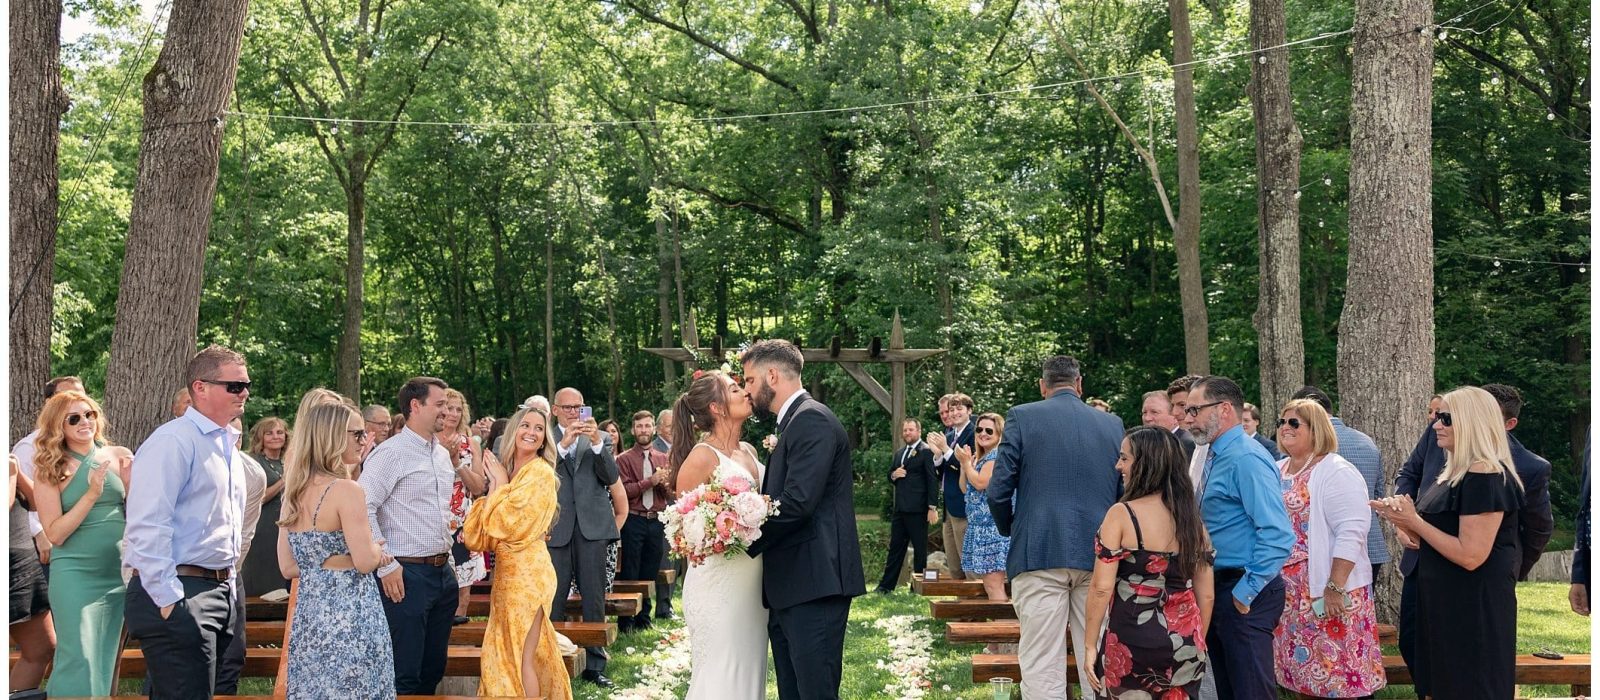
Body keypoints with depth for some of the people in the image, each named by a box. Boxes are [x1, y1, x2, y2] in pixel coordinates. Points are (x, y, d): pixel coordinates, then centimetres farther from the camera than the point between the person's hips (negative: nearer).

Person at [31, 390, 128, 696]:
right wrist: (92, 493, -19)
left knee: (107, 661, 11)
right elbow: (55, 534, -11)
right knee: (80, 663, -8)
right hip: (76, 574, -4)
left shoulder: (114, 457, 5)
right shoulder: (49, 469, -4)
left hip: (120, 572, 4)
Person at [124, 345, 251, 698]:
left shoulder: (227, 444, 16)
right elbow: (147, 526, -20)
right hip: (180, 594, -9)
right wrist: (168, 599, -21)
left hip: (221, 591, 9)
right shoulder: (173, 441, -13)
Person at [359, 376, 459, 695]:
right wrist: (386, 565, -18)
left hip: (443, 572, 8)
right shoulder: (391, 453, -11)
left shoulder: (442, 454, 15)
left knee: (433, 669, 13)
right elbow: (363, 508, -19)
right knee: (405, 675, -4)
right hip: (407, 574, -8)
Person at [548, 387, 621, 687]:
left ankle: (595, 664, 13)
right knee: (554, 600, 3)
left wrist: (596, 442, -16)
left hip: (593, 526, 1)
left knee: (594, 600, 6)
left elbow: (611, 477, -2)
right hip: (556, 527, -1)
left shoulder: (601, 438, 10)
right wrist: (563, 444, -20)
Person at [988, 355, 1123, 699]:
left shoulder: (1023, 417, -1)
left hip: (1039, 554, -3)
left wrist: (1010, 530, 15)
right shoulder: (1112, 424, 8)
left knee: (1043, 670, -2)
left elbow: (999, 490, -3)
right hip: (1099, 555, 3)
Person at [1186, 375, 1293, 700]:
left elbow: (1277, 535, -25)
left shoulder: (1246, 459, -18)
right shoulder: (1215, 456, 12)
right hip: (1218, 588, 10)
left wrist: (1246, 591, -20)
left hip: (1244, 597, -10)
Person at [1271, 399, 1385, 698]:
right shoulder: (1277, 472, 13)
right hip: (1287, 594, 7)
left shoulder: (1335, 472, -11)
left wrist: (1335, 588, -22)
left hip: (1328, 592, -7)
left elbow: (1351, 533, -18)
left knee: (1335, 675, -2)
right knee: (1302, 669, 12)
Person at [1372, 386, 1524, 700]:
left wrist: (1413, 521, -19)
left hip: (1474, 606, -10)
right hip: (1445, 601, 10)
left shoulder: (1486, 477, -20)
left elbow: (1470, 555, -25)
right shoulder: (1458, 472, 12)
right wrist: (1404, 523, 1)